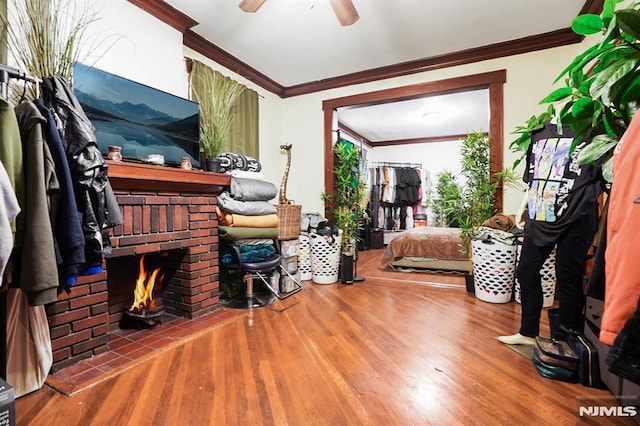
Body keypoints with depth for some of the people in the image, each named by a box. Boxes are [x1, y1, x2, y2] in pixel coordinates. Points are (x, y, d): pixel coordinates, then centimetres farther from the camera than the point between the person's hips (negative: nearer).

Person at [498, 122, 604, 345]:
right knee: (526, 272, 9)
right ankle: (528, 333, 25)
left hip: (575, 219, -5)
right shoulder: (539, 133, 14)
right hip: (538, 219, 5)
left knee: (568, 280, 2)